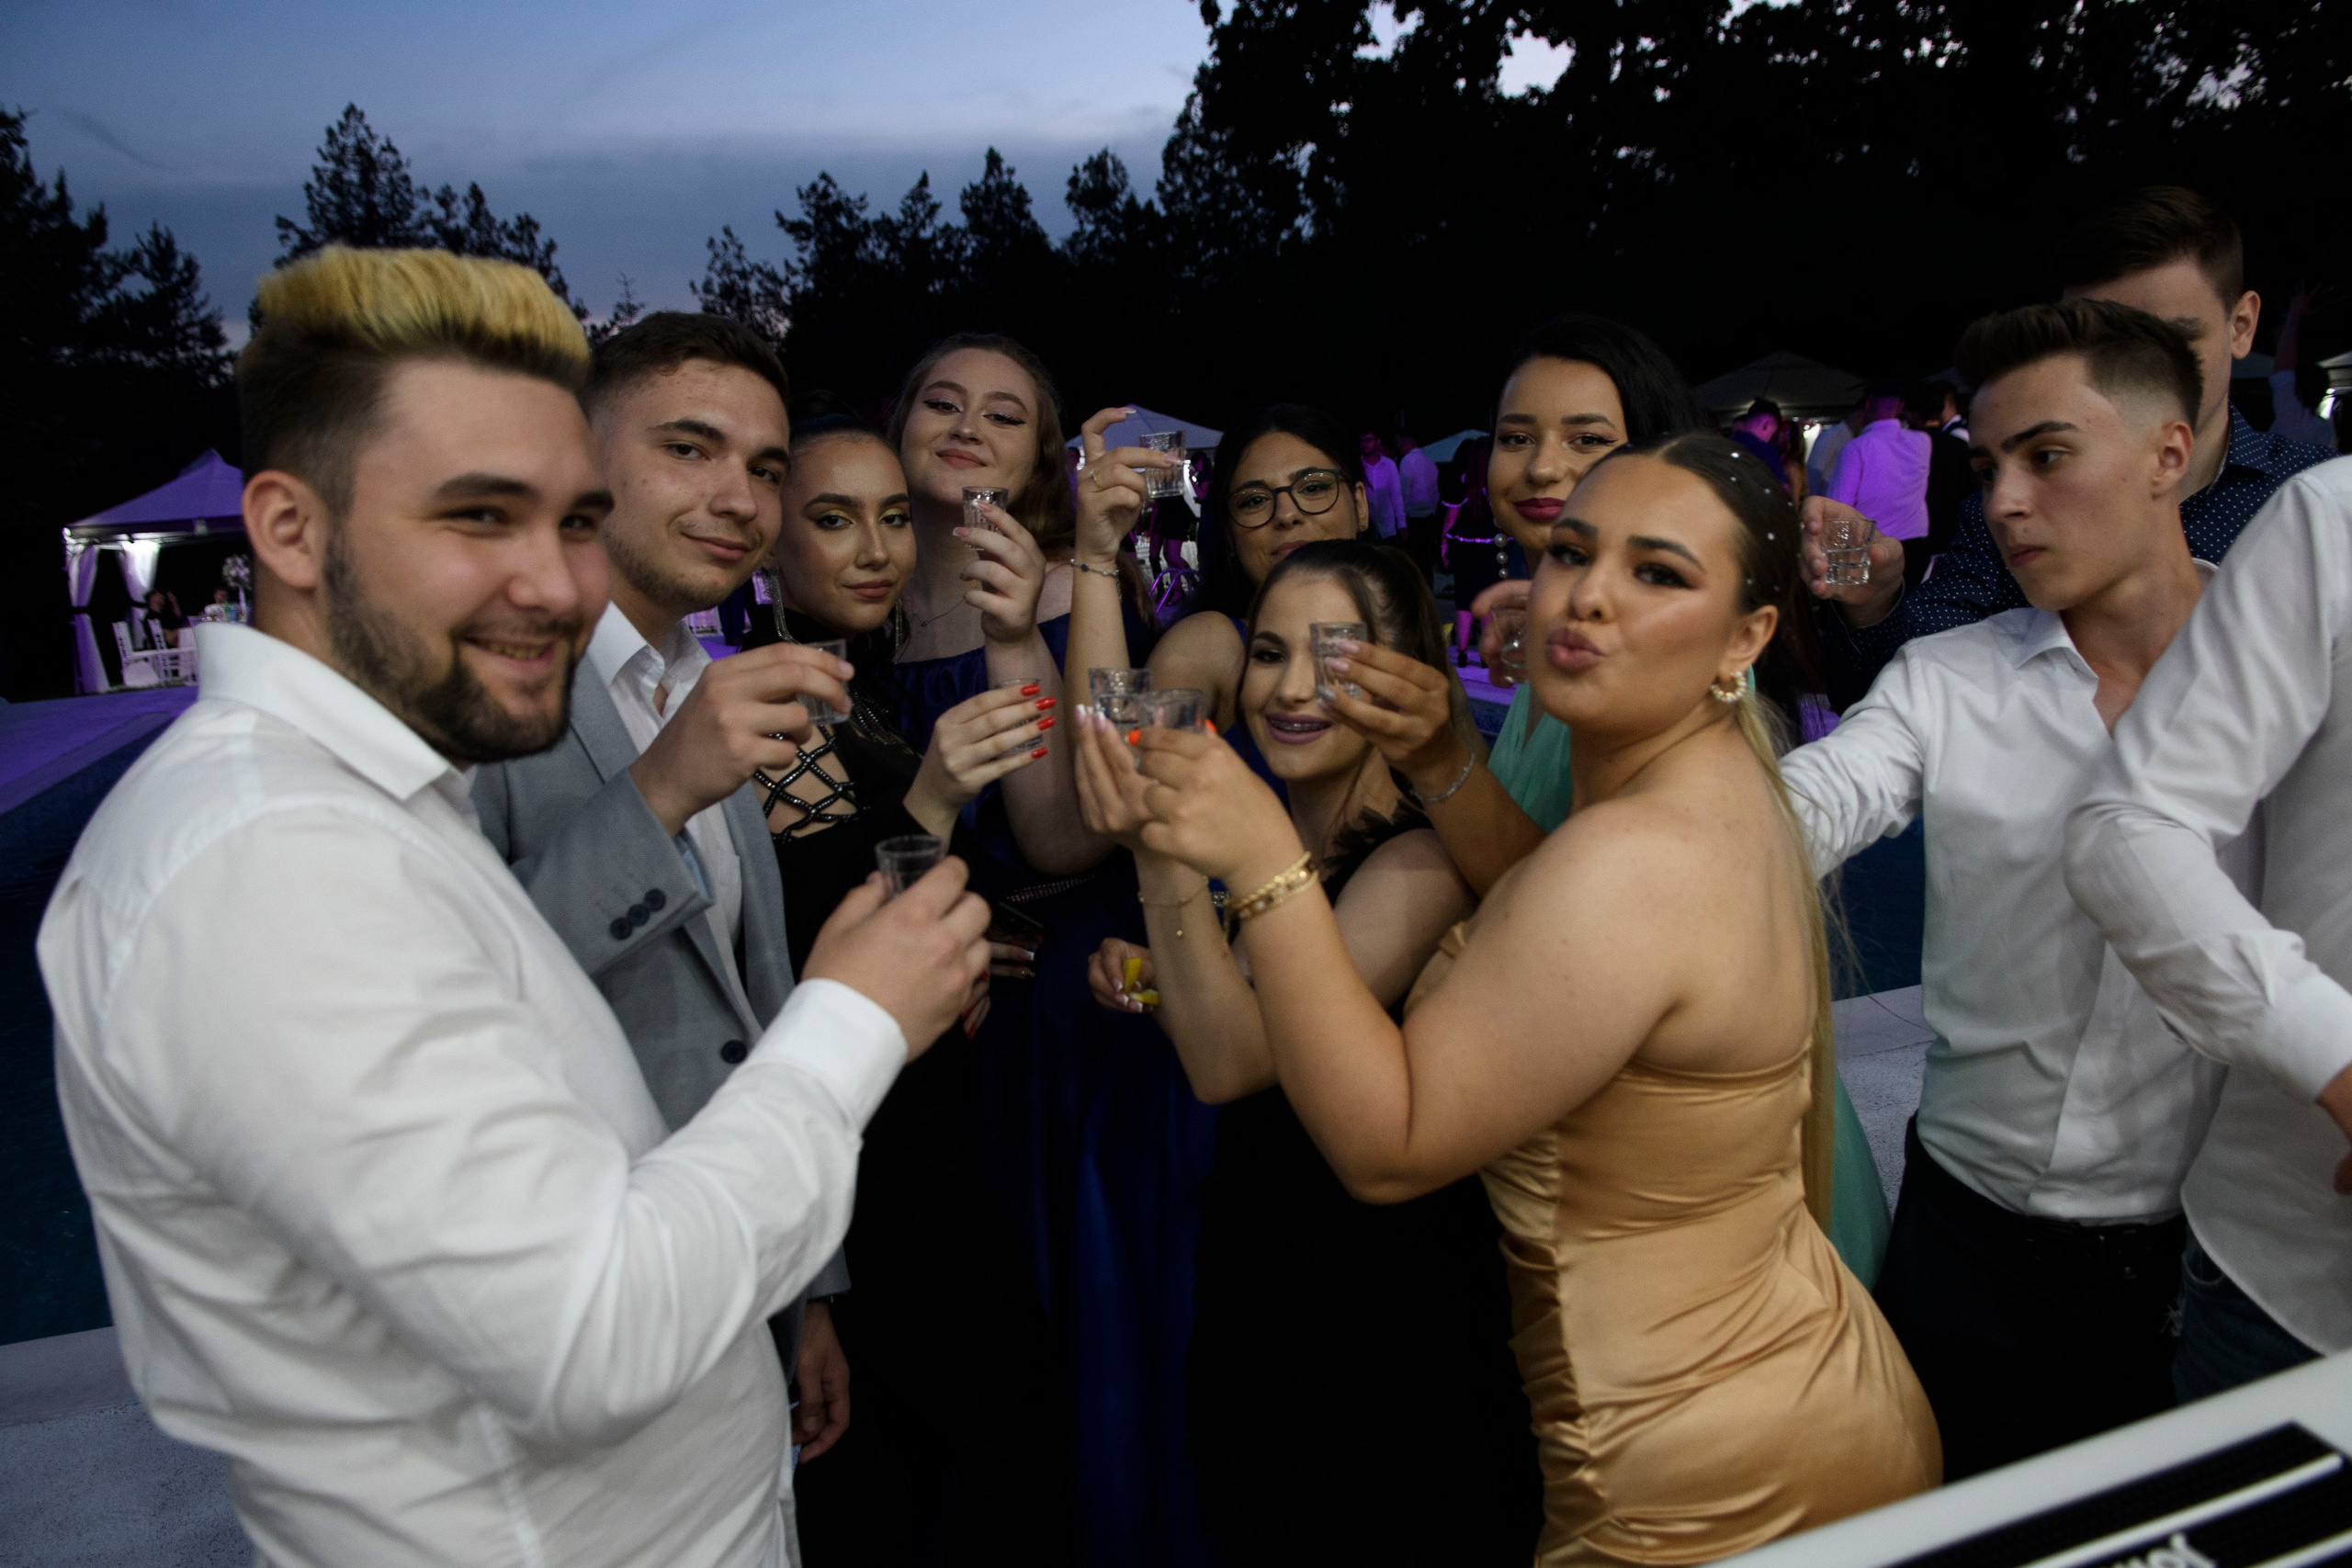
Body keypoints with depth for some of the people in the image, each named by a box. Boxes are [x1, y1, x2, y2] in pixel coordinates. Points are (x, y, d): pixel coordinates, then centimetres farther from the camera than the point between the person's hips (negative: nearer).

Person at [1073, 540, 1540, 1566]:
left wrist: (1167, 860, -36)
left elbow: (1233, 1065, -28)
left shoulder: (1423, 858, -21)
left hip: (1379, 1317, -7)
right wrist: (1154, 987, -6)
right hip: (1252, 1291, 7)